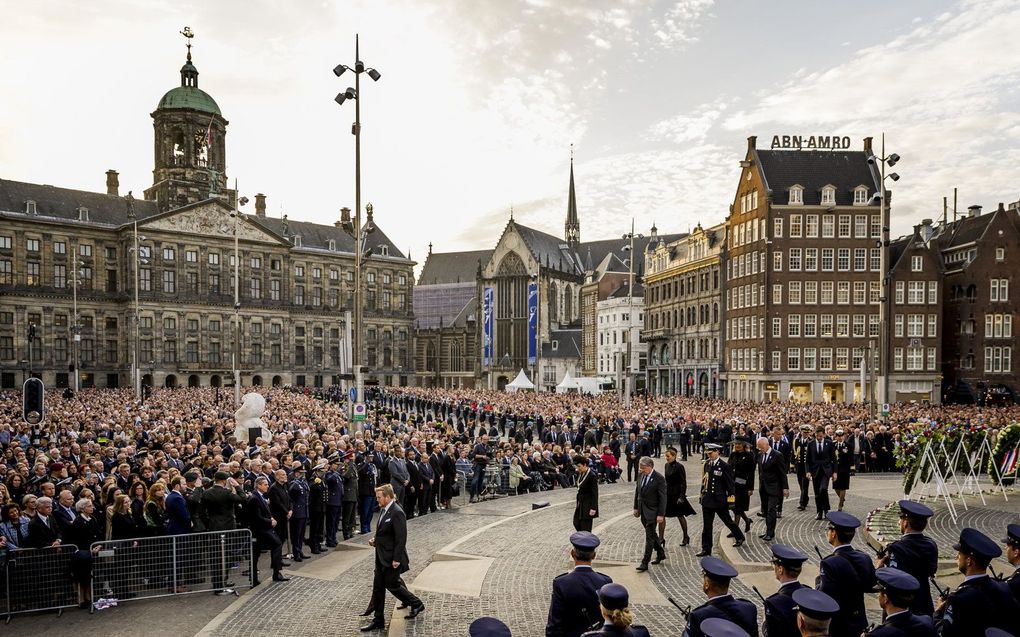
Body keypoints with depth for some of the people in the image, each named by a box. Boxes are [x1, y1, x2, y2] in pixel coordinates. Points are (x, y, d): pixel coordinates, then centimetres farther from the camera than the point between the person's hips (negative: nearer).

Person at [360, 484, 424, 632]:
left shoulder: (397, 513, -22)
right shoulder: (383, 510, 7)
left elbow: (401, 538, -22)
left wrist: (396, 559, -20)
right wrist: (375, 540, 3)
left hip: (392, 558, -9)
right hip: (381, 557, 9)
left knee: (392, 584, 3)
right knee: (378, 587, 10)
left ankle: (417, 605, 24)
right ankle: (378, 620, 20)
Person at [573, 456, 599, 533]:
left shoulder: (592, 475, -19)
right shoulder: (580, 474, 5)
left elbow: (595, 493, -18)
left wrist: (593, 508, -19)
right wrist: (577, 503, 17)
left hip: (588, 505, -8)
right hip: (580, 503, 8)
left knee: (585, 527, -2)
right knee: (576, 523, 12)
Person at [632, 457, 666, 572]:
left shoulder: (659, 478, -17)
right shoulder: (640, 475, 3)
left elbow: (662, 497, -16)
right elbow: (637, 491, 13)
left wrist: (661, 514, -17)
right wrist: (636, 507, 13)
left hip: (652, 512, -7)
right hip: (643, 511, 7)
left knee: (649, 537, -4)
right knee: (651, 534, 20)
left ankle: (645, 563, 0)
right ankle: (660, 554, 38)